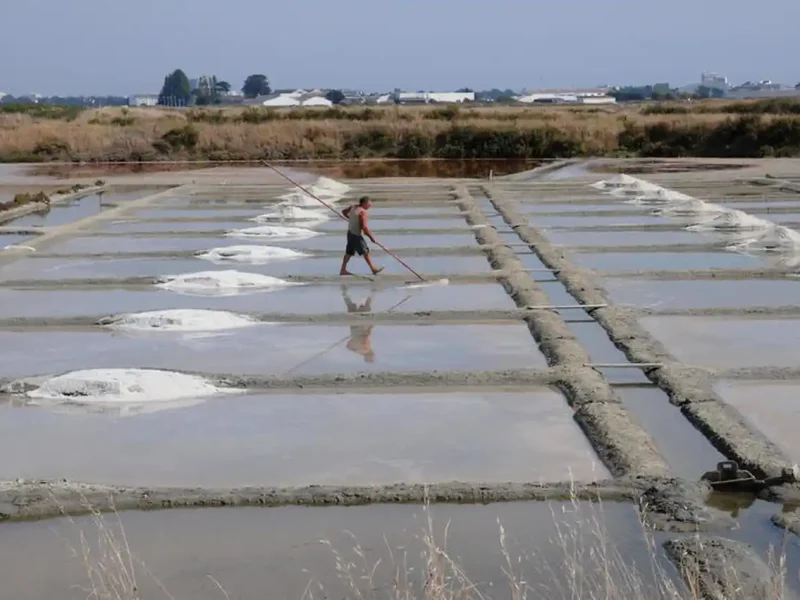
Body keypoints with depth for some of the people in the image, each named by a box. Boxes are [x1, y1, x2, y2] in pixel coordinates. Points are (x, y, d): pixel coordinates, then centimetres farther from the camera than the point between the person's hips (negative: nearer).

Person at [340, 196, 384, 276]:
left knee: (349, 252, 13)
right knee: (365, 252, 0)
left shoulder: (354, 207, 5)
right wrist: (371, 236, -14)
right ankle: (373, 269, 7)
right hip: (357, 235, -9)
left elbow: (344, 211, 23)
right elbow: (364, 227, -24)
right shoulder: (362, 212, -20)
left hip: (350, 233, 9)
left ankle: (343, 270, 14)